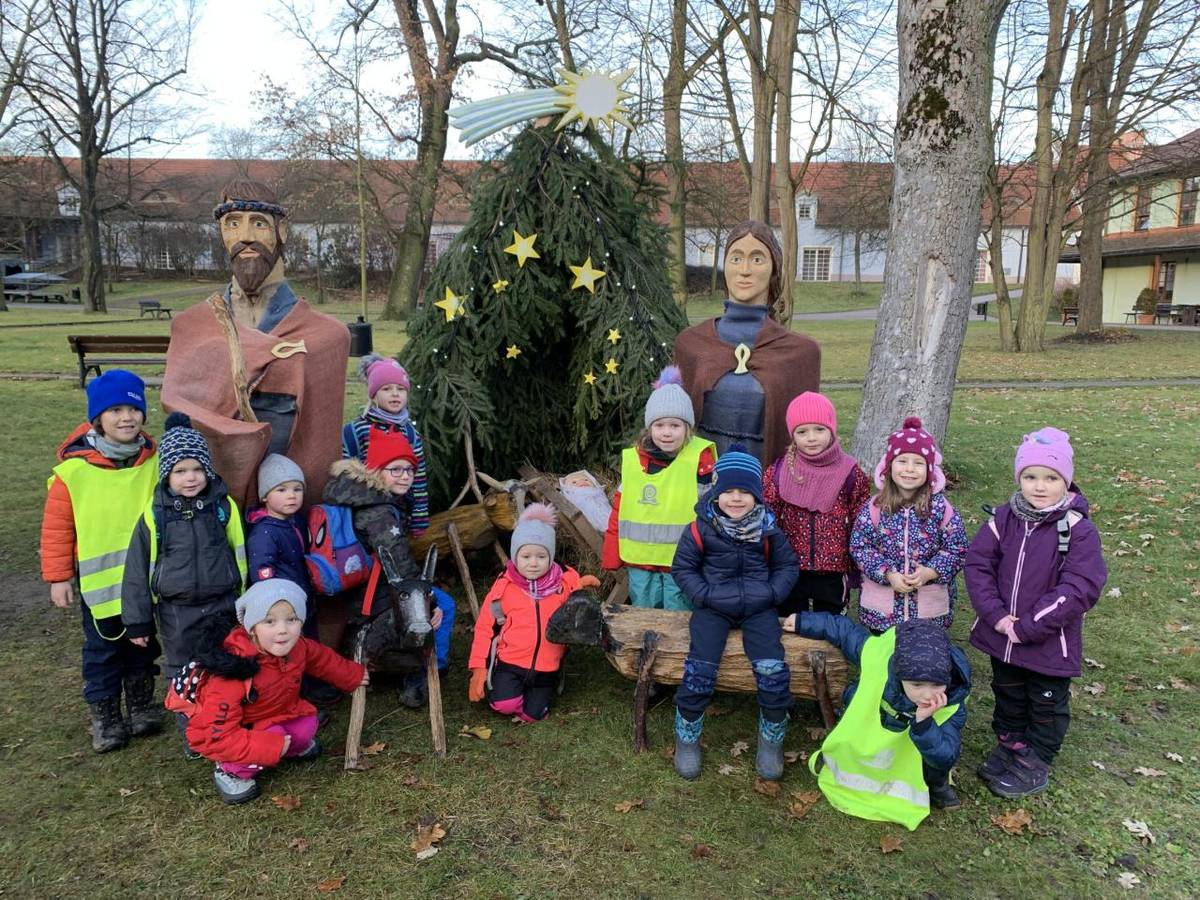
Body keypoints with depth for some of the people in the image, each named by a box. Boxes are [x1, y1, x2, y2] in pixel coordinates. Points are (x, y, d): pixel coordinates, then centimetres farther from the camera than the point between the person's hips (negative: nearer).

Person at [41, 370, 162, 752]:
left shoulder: (155, 463, -6)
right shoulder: (73, 469, -14)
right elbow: (57, 527, -7)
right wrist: (58, 577, -5)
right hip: (98, 581, -2)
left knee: (144, 644, 18)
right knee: (102, 650, 10)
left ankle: (142, 703, 37)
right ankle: (104, 717, 27)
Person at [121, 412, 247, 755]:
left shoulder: (225, 506, -6)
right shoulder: (154, 514, -7)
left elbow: (240, 556, 3)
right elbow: (137, 570, 0)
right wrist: (138, 620, 1)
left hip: (223, 605, 0)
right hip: (175, 611, 1)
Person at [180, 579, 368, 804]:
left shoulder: (296, 647, -19)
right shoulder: (231, 675, -40)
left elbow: (323, 659, 5)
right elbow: (215, 734, -36)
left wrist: (353, 675, 19)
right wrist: (269, 746, -38)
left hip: (275, 713, 6)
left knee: (306, 725, -14)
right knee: (272, 736, -28)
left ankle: (294, 746, 17)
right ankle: (231, 771, -4)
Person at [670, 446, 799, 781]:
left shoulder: (768, 529, 0)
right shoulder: (701, 529, -6)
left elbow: (787, 565, 11)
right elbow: (682, 568, 3)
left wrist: (772, 593, -5)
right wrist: (704, 595, -11)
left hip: (758, 608, 1)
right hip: (713, 607, -1)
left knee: (772, 669, -17)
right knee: (700, 668, -19)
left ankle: (771, 738, 8)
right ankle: (687, 737, 5)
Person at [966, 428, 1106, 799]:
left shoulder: (1078, 529, -18)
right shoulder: (1004, 518, -7)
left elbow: (1080, 588, -22)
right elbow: (977, 563, -6)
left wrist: (1029, 627, -23)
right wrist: (996, 615, -17)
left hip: (1049, 643, -4)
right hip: (1002, 636, 4)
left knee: (1046, 705, 16)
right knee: (1008, 696, 24)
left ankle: (1035, 766, 34)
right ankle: (1009, 746, 45)